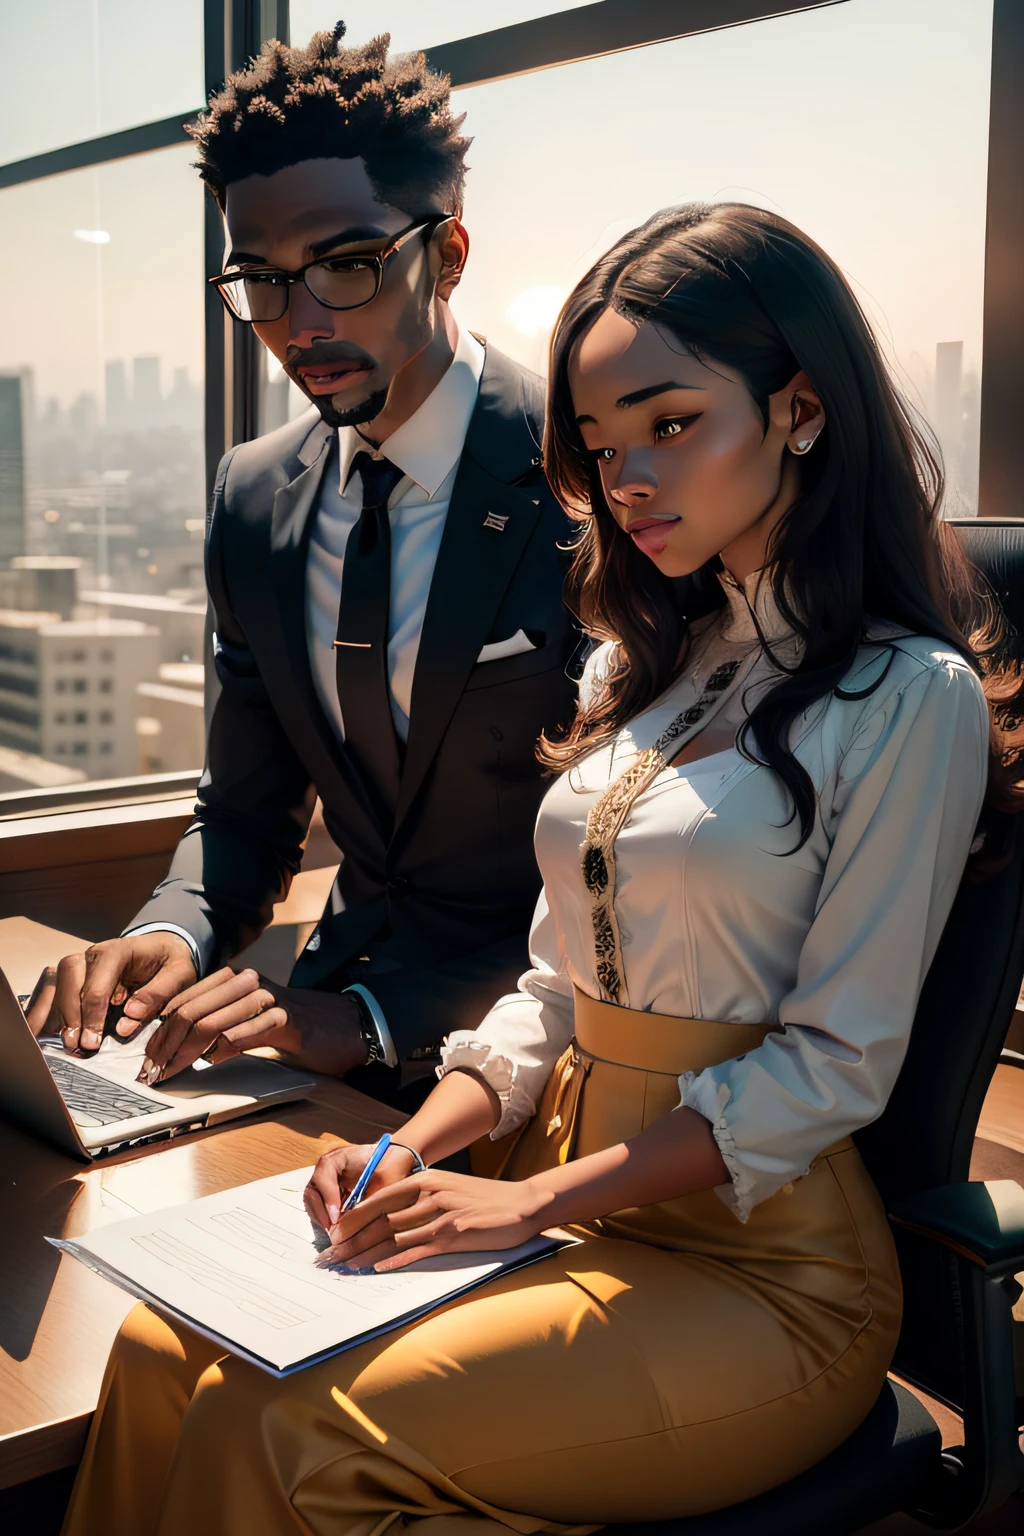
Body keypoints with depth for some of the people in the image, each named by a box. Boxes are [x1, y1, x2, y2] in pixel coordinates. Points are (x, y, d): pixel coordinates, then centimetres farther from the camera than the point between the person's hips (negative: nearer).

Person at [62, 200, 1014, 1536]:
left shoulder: (908, 696, -9)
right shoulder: (649, 670, 14)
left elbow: (837, 1062, -13)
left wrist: (532, 1199, -17)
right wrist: (412, 1151, -2)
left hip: (753, 1265, -6)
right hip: (569, 1203, 6)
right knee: (163, 1353, -12)